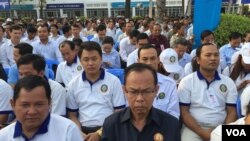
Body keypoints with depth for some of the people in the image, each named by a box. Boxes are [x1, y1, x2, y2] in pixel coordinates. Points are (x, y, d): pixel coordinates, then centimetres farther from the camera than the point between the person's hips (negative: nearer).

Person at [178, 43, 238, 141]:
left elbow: (232, 112, 7)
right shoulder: (186, 82, -1)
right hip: (193, 130, -2)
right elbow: (183, 112, -4)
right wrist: (202, 132, -12)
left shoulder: (228, 82, 7)